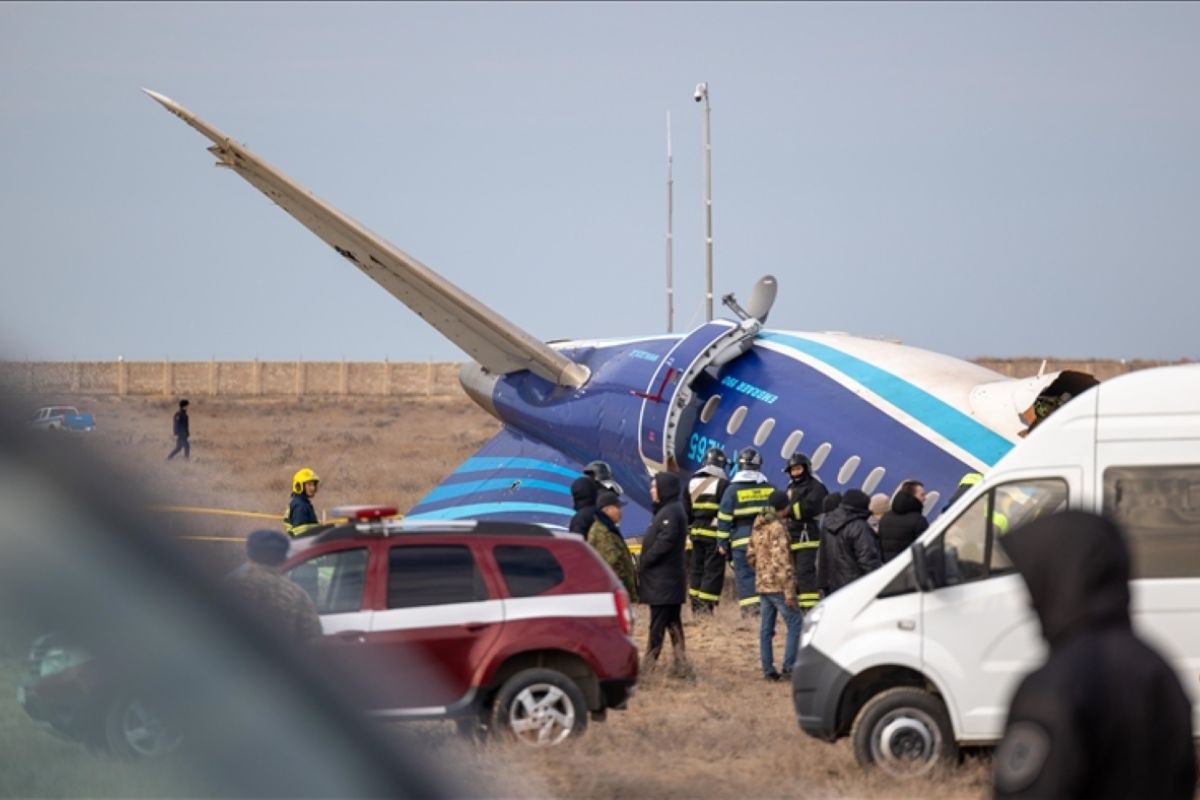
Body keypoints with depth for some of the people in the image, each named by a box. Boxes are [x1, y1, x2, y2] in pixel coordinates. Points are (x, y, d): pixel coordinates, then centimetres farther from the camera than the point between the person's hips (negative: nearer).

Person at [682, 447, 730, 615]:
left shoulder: (692, 483, 11)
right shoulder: (722, 484, -9)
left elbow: (686, 511, 15)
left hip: (697, 532, 6)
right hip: (715, 534, -6)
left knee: (697, 568, 14)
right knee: (713, 570, -4)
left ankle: (696, 604, 17)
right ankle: (706, 605, -10)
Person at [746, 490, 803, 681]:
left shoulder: (759, 527, 11)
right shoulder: (777, 528, -16)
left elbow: (750, 556, 18)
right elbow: (781, 562, -20)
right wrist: (789, 592, -19)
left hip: (762, 584, 9)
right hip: (777, 586, -9)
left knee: (766, 628, 10)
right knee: (795, 624, -4)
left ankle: (768, 669, 11)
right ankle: (789, 666, -9)